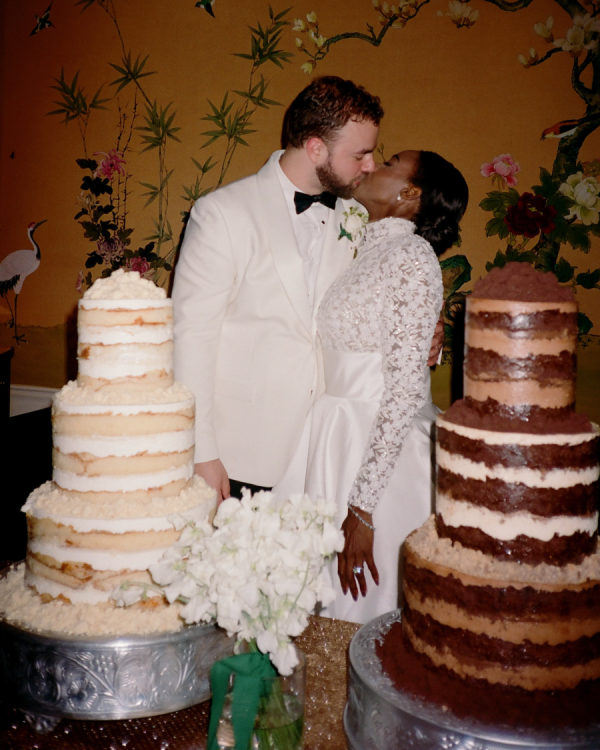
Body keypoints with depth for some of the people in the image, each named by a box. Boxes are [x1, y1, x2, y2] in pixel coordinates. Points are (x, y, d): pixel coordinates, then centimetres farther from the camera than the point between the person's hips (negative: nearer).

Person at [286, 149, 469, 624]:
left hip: (379, 452, -7)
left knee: (363, 600, 6)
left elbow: (405, 389, -18)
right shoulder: (361, 251, 11)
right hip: (330, 442, 7)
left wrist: (362, 507, -19)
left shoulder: (412, 257, -13)